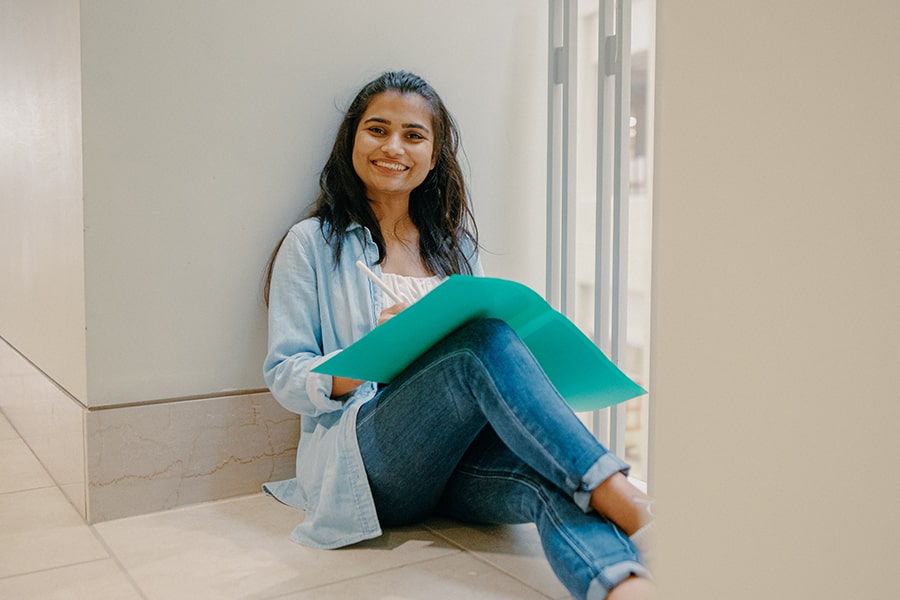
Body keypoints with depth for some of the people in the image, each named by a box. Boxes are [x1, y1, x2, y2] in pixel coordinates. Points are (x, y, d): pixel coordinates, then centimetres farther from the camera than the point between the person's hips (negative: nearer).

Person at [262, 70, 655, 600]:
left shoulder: (455, 243, 22)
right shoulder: (313, 244, 8)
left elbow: (485, 337, 18)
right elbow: (284, 377, 2)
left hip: (461, 453, 4)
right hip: (366, 464, -4)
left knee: (552, 472, -33)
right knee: (484, 342, -32)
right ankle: (629, 508, -39)